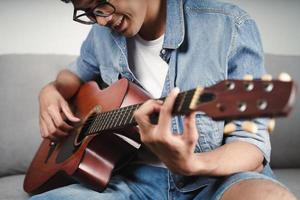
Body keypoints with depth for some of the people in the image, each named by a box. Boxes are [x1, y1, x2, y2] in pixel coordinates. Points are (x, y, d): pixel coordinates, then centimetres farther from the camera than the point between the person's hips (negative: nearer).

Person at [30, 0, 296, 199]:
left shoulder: (231, 27, -10)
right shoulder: (103, 34, 7)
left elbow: (253, 142, -10)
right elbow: (77, 73, 29)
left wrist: (190, 164, -30)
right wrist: (52, 91, 6)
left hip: (212, 178, -3)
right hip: (135, 178, 4)